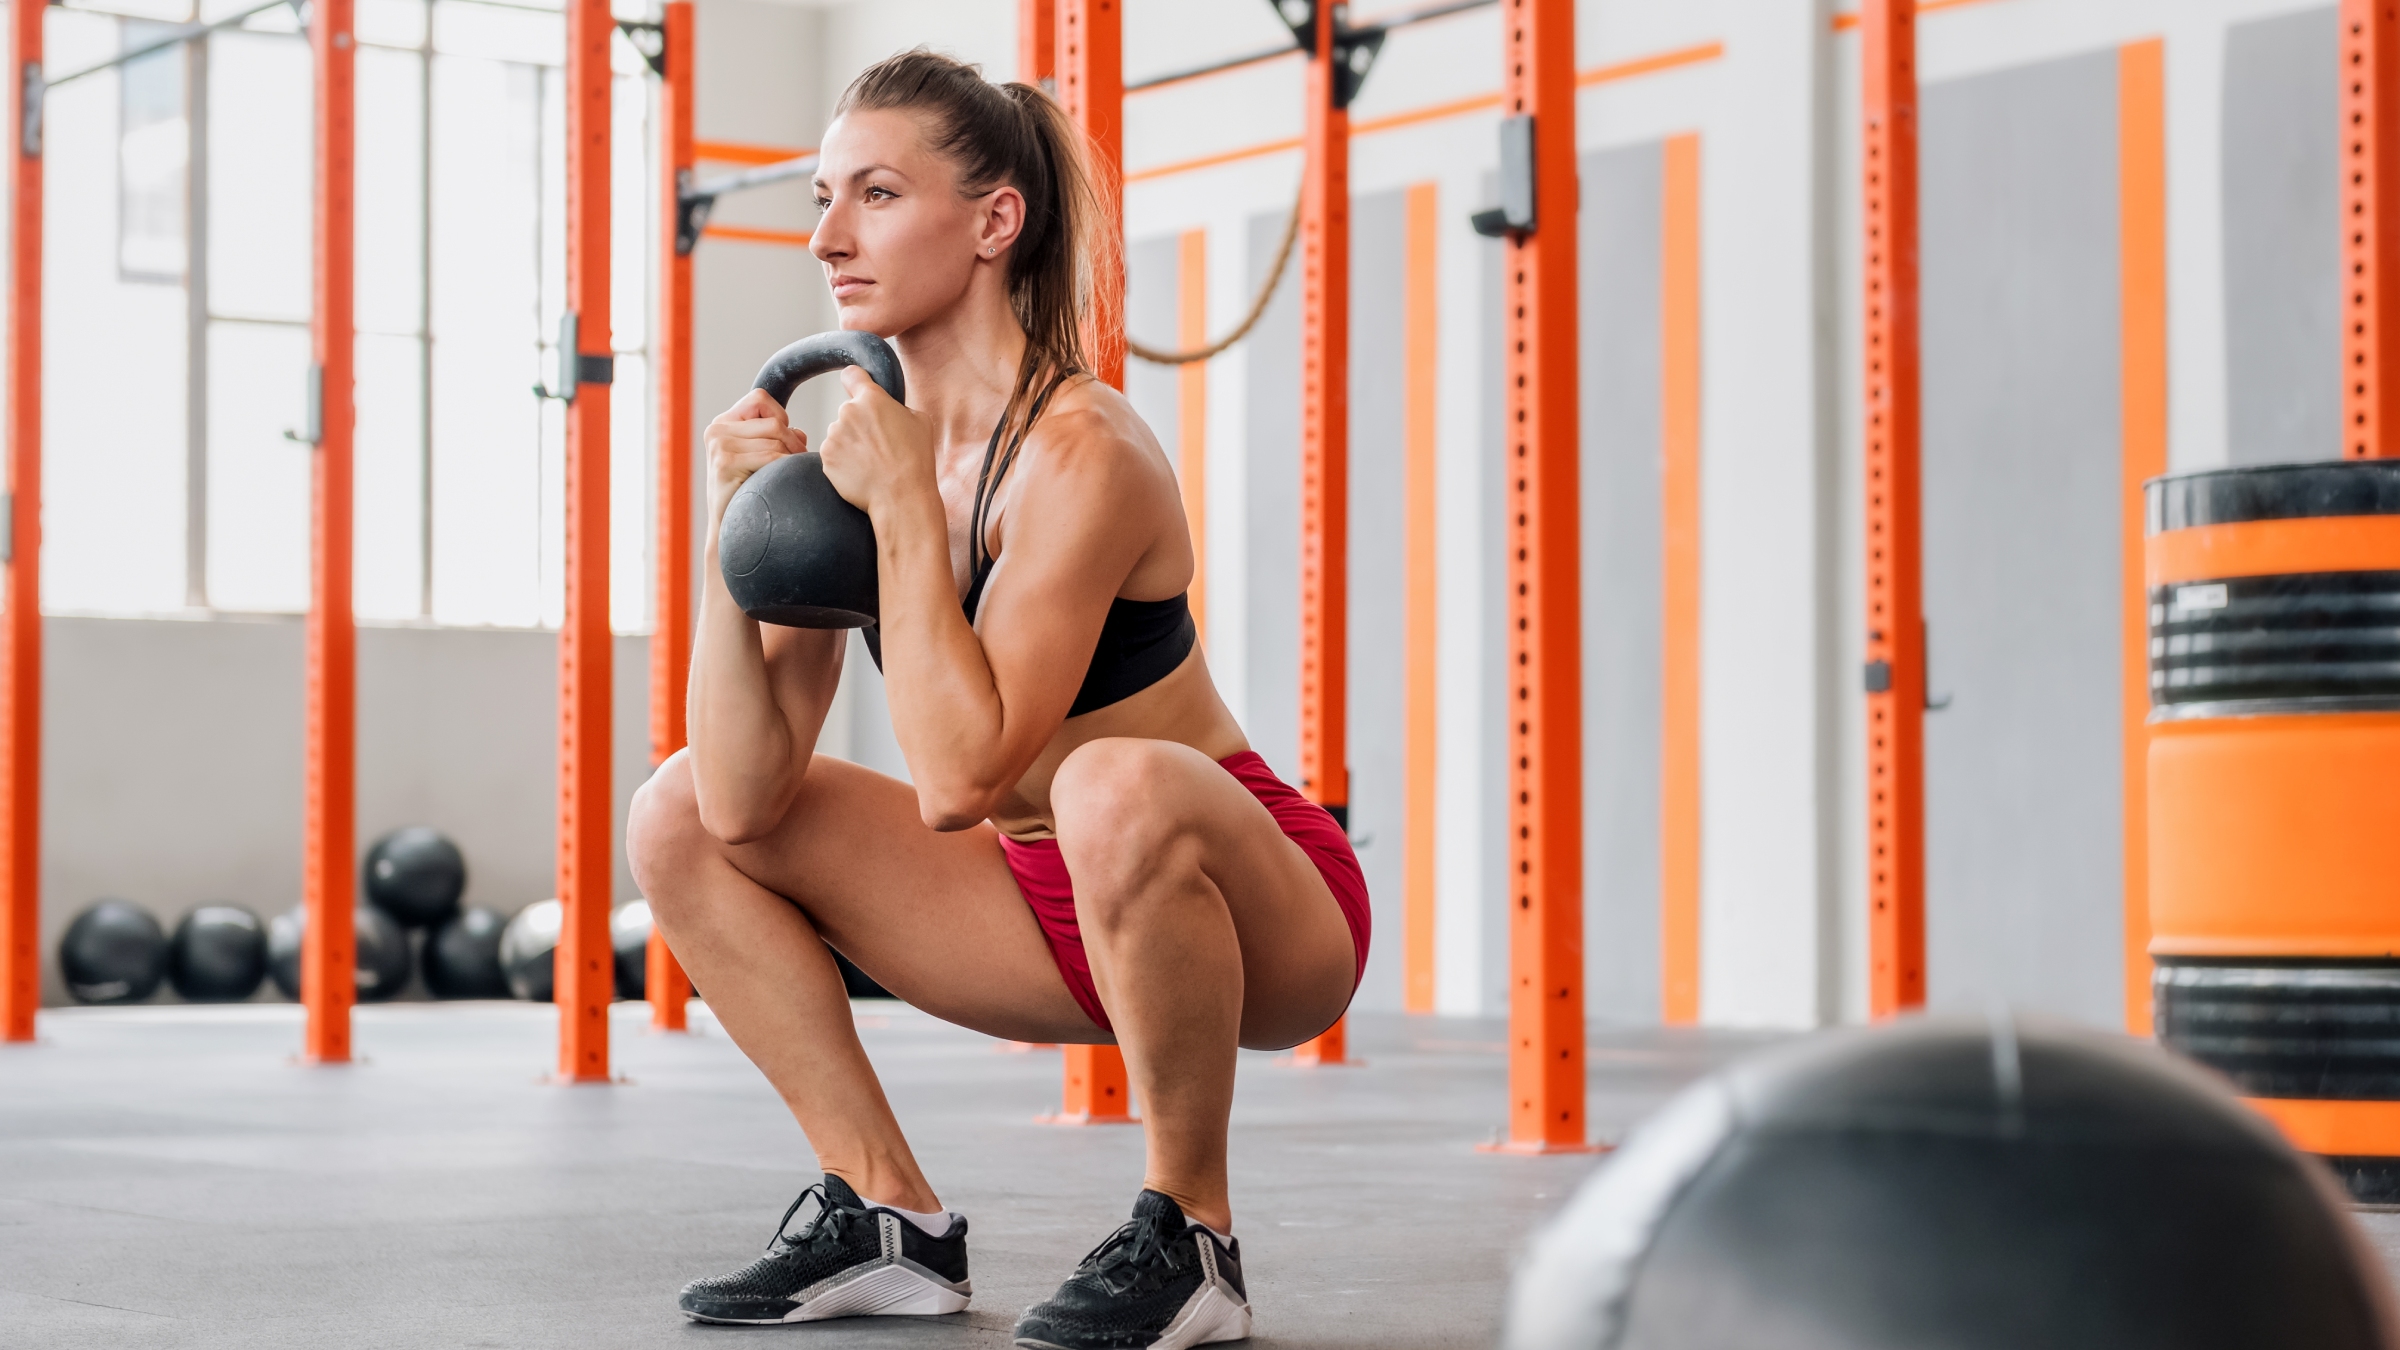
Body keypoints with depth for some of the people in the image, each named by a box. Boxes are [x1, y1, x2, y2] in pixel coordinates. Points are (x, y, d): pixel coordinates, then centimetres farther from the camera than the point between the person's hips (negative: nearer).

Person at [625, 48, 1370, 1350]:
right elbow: (745, 799, -9)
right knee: (675, 813, 2)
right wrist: (731, 526, -17)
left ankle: (1189, 1236, -18)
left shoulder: (1082, 452, -24)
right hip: (1060, 917, 7)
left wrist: (905, 503, -29)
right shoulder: (856, 444, -3)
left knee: (1117, 785, -41)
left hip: (1264, 906, -7)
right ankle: (889, 1219, 5)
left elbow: (958, 777, -33)